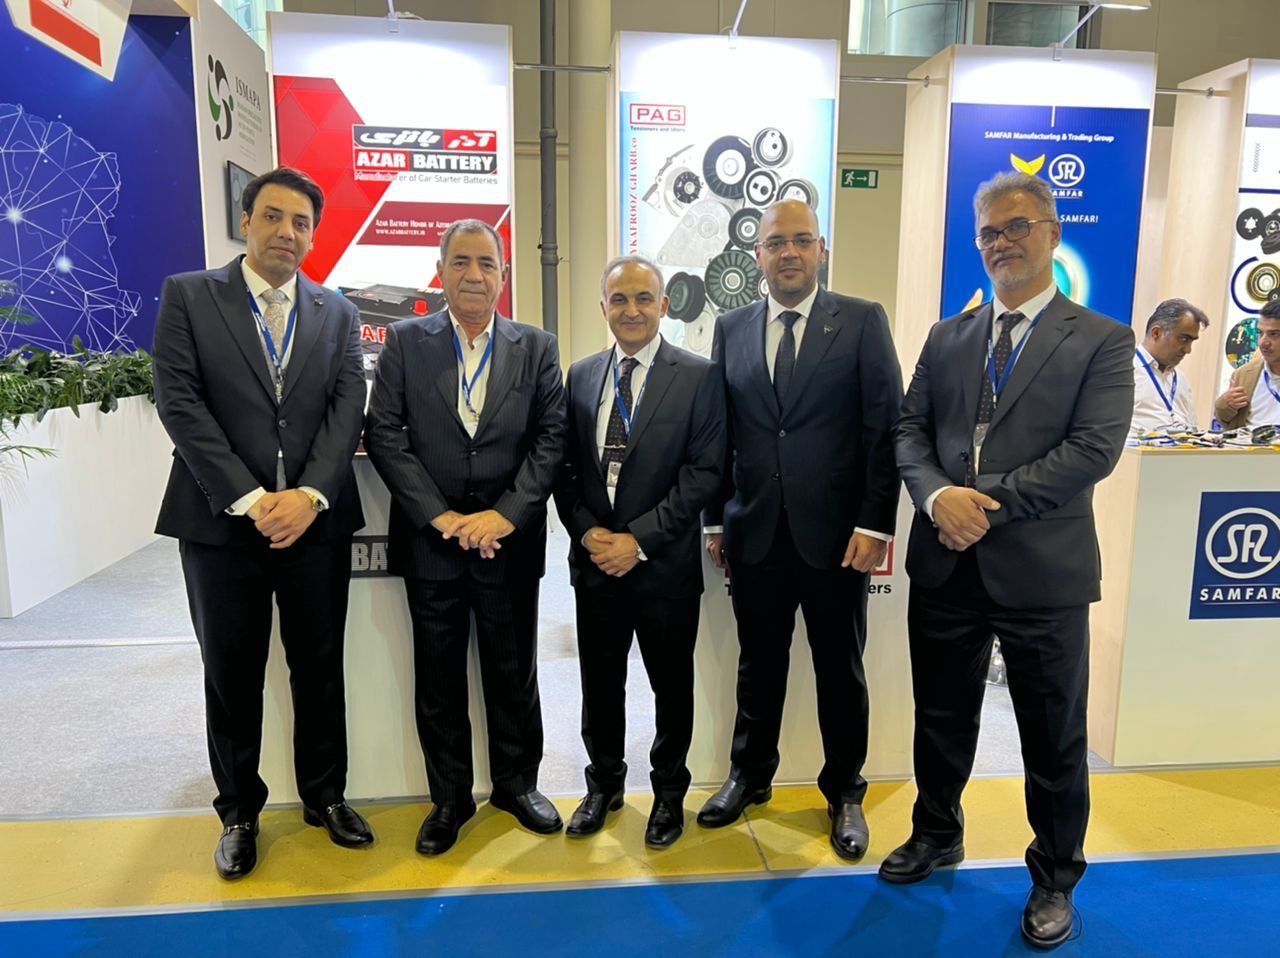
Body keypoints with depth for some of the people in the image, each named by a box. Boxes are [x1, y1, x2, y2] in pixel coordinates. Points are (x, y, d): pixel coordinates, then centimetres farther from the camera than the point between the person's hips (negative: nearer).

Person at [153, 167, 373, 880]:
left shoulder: (337, 314, 9)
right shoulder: (188, 297, 2)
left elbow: (348, 410, 0)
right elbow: (180, 404, -7)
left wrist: (310, 495, -15)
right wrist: (249, 499, -16)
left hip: (316, 521, 2)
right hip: (221, 523, -1)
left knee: (322, 669, 12)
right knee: (232, 677, 11)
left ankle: (325, 794, 32)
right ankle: (239, 812, 31)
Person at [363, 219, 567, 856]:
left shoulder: (537, 348, 4)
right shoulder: (404, 341, 3)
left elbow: (551, 439, -1)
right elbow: (384, 434, -3)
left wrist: (504, 515, -12)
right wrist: (441, 517, -12)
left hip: (509, 540, 0)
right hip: (431, 540, 0)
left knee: (513, 670, 12)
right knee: (438, 676, 12)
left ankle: (516, 782, 33)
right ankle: (450, 796, 30)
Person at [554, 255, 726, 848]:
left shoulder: (699, 377, -6)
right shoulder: (581, 376, 7)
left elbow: (705, 471, -12)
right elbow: (566, 467, 8)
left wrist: (639, 539, -16)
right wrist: (586, 531, -8)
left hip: (665, 562, -3)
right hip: (594, 560, 3)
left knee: (671, 684, 13)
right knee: (599, 682, 16)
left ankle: (669, 793, 35)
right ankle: (604, 784, 38)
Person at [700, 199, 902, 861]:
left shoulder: (862, 322, -1)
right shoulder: (731, 329, 7)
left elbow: (884, 429, -6)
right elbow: (718, 433, 8)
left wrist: (875, 524, -11)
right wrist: (716, 521, 6)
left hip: (835, 535, -2)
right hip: (754, 534, 2)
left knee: (841, 670, 12)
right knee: (759, 664, 16)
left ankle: (845, 792, 32)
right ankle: (750, 776, 36)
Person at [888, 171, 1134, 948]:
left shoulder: (1102, 340, -2)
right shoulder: (946, 338, 10)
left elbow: (1094, 449, -14)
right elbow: (909, 432, 5)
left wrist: (987, 501, -18)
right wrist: (940, 495, -14)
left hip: (1042, 569, -3)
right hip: (946, 563, 4)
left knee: (1054, 735, 12)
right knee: (942, 715, 18)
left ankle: (1056, 879, 34)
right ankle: (937, 835, 41)